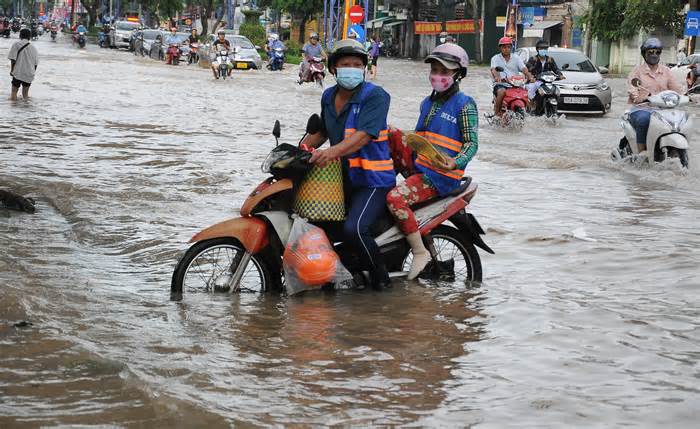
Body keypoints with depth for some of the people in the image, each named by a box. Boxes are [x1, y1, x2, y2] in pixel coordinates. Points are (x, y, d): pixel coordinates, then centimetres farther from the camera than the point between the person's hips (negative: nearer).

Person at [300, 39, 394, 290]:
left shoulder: (375, 96, -12)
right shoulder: (328, 97, 10)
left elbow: (363, 135, -25)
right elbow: (321, 131, 24)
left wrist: (333, 152, -40)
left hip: (372, 179, -8)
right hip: (342, 177, 8)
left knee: (353, 229, -27)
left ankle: (380, 278, -8)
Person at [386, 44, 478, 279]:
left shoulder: (464, 104, -5)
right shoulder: (428, 103, 19)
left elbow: (472, 142, -12)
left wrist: (455, 163, -30)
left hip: (442, 175, -9)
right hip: (420, 169, 9)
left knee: (395, 198, -28)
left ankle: (420, 252, -21)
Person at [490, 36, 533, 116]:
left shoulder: (516, 58, 15)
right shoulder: (495, 58, 8)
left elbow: (524, 69, 1)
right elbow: (493, 69, -11)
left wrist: (530, 77, -21)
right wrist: (497, 77, -35)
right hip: (501, 84, -3)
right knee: (502, 91, -36)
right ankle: (497, 112, -23)